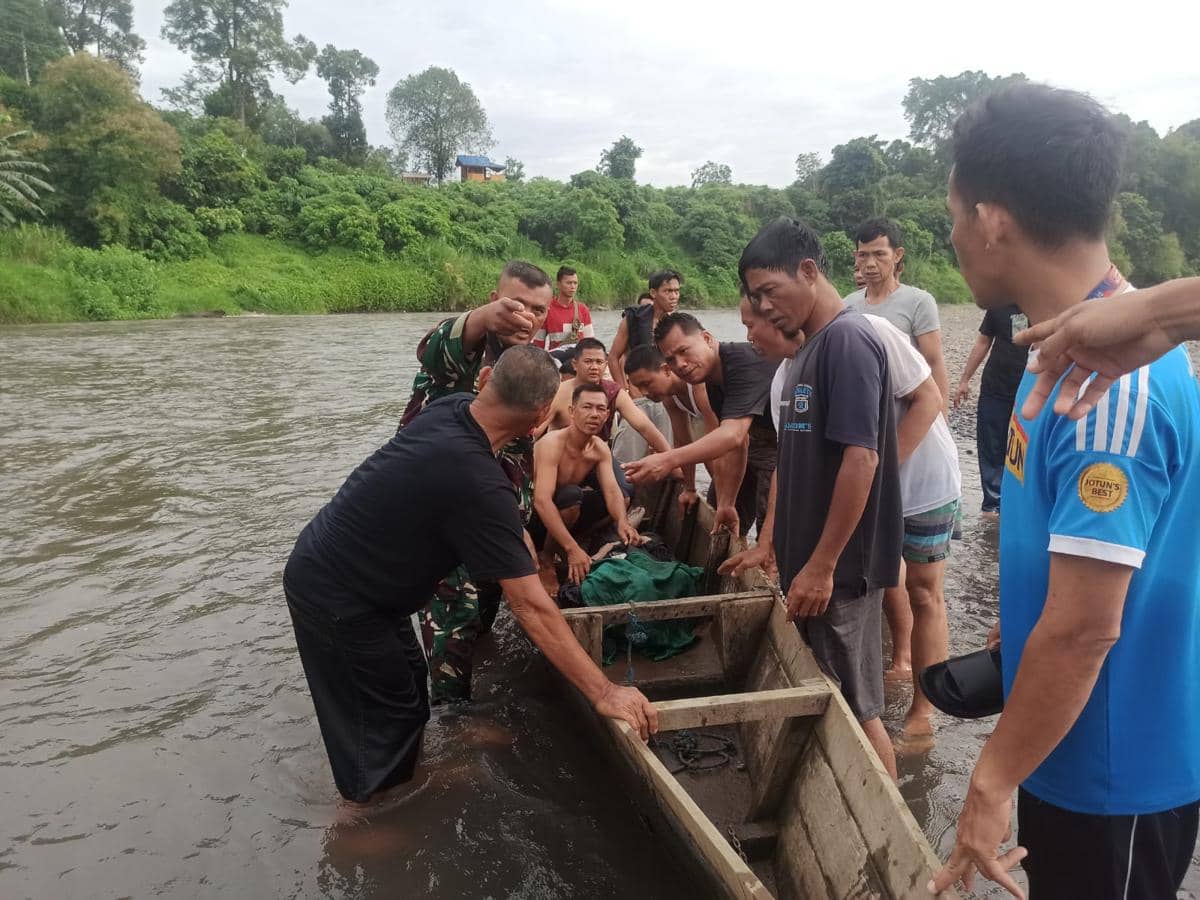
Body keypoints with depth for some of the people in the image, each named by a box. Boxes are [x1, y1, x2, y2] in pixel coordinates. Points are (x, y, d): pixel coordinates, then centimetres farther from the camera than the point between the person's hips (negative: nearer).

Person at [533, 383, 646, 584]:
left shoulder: (601, 449, -5)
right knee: (571, 494, -33)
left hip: (564, 510, 7)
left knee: (621, 499, -4)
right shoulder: (552, 444, -27)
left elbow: (612, 490, -17)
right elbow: (542, 501, -38)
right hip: (533, 513, -7)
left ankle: (558, 543, 1)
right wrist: (572, 548, -45)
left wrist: (622, 522, -41)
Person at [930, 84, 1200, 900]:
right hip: (1072, 741, 8)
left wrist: (993, 781, -19)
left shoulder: (1110, 381, -29)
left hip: (1114, 764, -8)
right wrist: (1007, 643, 20)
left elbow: (1085, 627, -27)